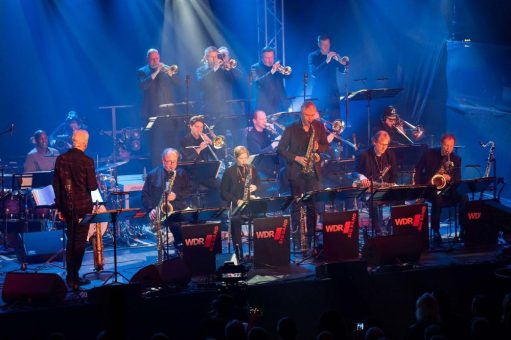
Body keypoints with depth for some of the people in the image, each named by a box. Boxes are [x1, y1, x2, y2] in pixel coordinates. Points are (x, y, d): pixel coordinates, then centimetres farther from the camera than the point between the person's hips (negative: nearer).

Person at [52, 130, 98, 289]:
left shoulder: (61, 159, 2)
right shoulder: (87, 161, -14)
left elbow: (56, 185, 5)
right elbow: (92, 186, -14)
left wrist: (59, 207, 12)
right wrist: (96, 183, 10)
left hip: (66, 206, 5)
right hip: (83, 206, -5)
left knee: (71, 240, 18)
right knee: (79, 241, 2)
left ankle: (70, 276, 21)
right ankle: (74, 277, 1)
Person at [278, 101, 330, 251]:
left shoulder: (319, 127, 7)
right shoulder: (291, 129, -2)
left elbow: (326, 146, 12)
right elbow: (281, 148, -1)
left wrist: (318, 147, -10)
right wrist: (296, 158, -13)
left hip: (313, 171, 3)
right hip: (296, 171, -2)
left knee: (313, 205, 1)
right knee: (297, 205, -3)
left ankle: (311, 236, 7)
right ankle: (297, 237, -1)